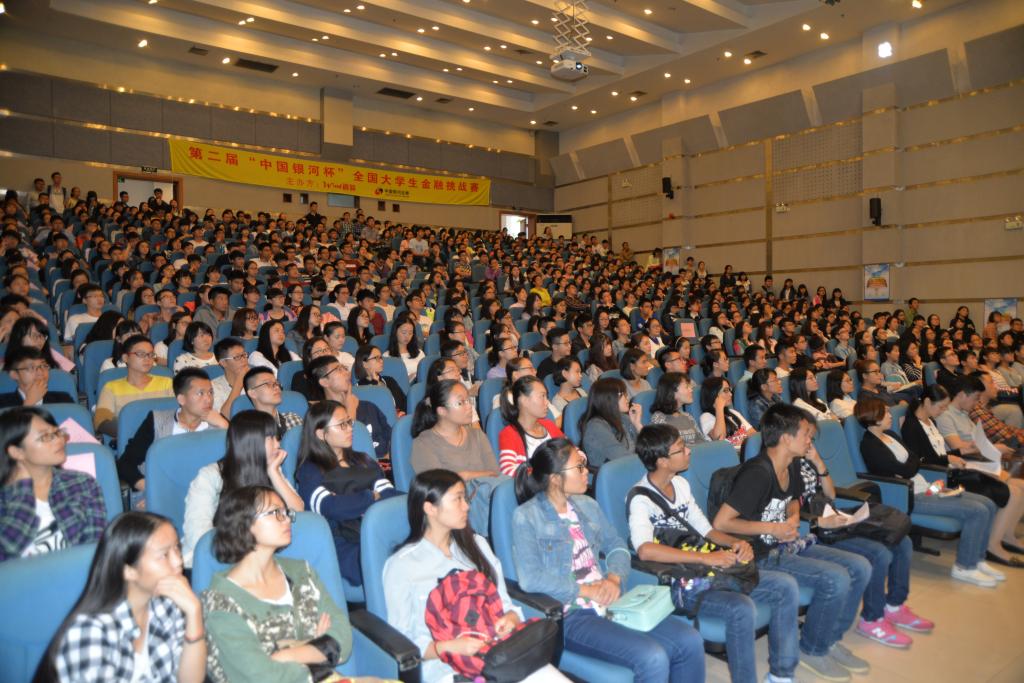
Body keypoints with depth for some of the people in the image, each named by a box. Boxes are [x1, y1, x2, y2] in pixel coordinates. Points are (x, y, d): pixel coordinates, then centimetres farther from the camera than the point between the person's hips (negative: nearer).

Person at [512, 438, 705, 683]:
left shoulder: (587, 505, 14)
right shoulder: (526, 517, -8)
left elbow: (616, 546, 16)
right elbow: (529, 578, -17)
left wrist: (614, 578, -6)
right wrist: (586, 590, -15)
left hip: (609, 604, 7)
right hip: (570, 614, -7)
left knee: (690, 642, -8)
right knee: (652, 658, -25)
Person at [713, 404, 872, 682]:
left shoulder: (792, 465, 4)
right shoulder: (757, 473, -25)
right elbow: (720, 523, -27)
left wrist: (794, 518, 1)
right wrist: (772, 528, -19)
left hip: (789, 545, 9)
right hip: (763, 555, -9)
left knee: (860, 568, 1)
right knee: (836, 579, -22)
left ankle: (831, 638, 17)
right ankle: (812, 650, 2)